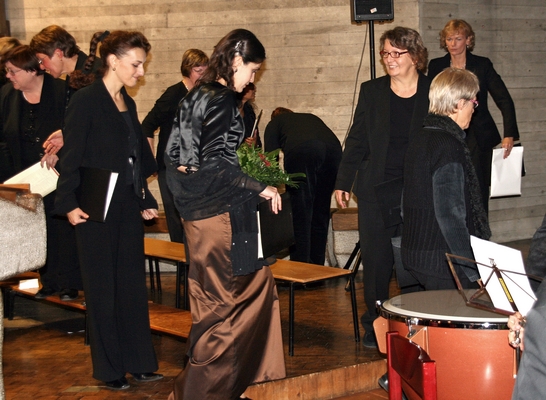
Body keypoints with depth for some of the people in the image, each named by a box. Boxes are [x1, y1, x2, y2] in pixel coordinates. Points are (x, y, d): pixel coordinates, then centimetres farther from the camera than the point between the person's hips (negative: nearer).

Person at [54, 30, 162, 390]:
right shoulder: (86, 101, -10)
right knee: (103, 289, 3)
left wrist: (145, 201, 14)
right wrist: (70, 203, -17)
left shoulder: (128, 104, 12)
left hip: (128, 207, 7)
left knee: (133, 285, 9)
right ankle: (110, 369, 12)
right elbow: (71, 156, -13)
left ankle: (137, 362, 17)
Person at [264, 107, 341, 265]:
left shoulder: (274, 123, 29)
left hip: (301, 151, -4)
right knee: (321, 213, 14)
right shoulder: (311, 118, 40)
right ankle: (317, 265, 17)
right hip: (333, 148, 4)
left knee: (300, 212, 1)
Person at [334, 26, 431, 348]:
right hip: (376, 191, 2)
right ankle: (375, 326, 17)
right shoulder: (372, 91, 6)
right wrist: (344, 182, 8)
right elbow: (357, 139, 11)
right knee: (377, 261, 5)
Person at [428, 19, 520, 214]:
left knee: (478, 192, -1)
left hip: (477, 139, -1)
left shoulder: (482, 65, 0)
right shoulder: (436, 66, 5)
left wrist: (509, 134, -12)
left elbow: (504, 100, -2)